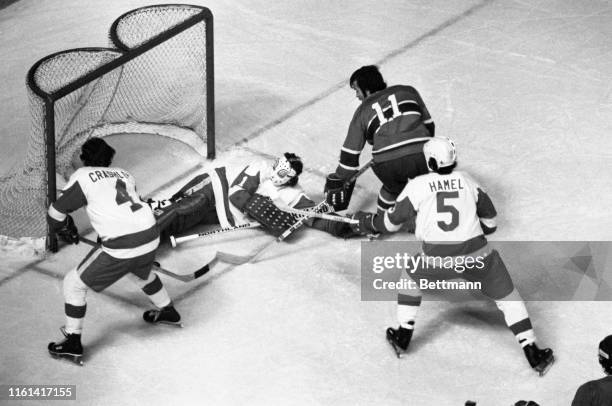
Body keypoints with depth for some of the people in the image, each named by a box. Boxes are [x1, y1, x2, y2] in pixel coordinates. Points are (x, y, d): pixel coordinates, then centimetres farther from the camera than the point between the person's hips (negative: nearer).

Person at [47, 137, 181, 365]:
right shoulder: (125, 175, 19)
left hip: (121, 248, -6)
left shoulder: (82, 177, 3)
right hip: (150, 236, 6)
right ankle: (168, 312, 56)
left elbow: (55, 214, 2)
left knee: (74, 284, 10)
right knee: (140, 273, 40)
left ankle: (73, 342, 11)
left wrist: (66, 232, 23)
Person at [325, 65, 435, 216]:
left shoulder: (362, 111, 18)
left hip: (387, 164, 0)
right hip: (420, 156, 0)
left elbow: (350, 154, 19)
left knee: (393, 187, 31)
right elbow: (428, 124, 26)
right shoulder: (408, 92, 23)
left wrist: (337, 181, 29)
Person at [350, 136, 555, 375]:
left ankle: (403, 338, 31)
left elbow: (391, 222, 15)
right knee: (506, 296, 17)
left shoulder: (418, 185, 5)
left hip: (436, 260, -1)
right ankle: (533, 354, 12)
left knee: (412, 278, 30)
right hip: (476, 255, 1)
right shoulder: (467, 181, 13)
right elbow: (489, 221, 22)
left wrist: (369, 223, 34)